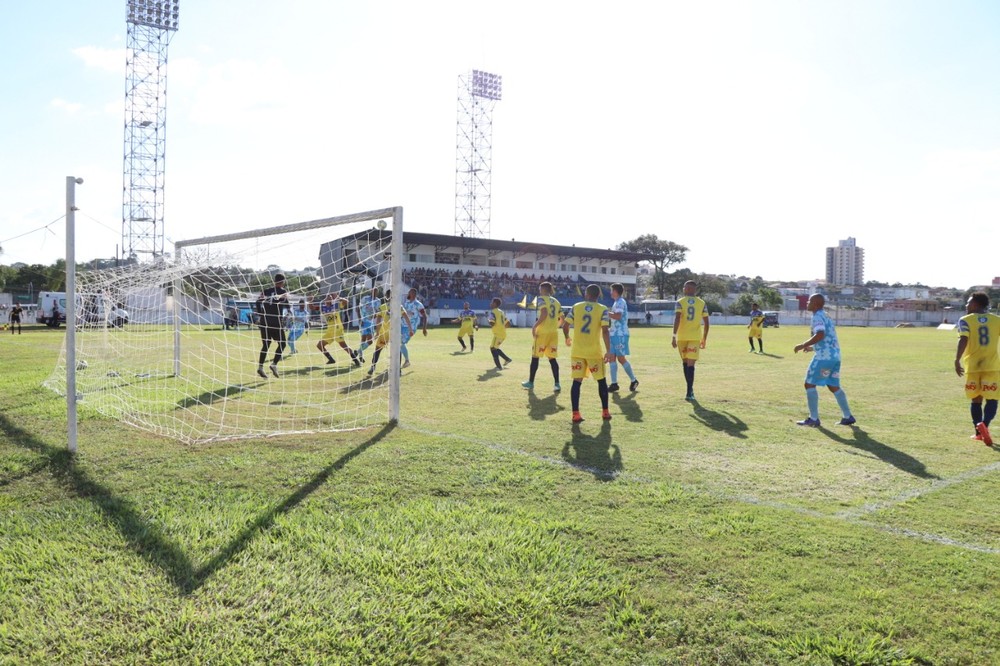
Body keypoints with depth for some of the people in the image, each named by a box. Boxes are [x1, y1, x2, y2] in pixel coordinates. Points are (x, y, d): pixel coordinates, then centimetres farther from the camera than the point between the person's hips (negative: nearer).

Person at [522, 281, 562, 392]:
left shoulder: (541, 299, -4)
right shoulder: (556, 302, 16)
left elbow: (544, 314, -20)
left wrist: (534, 326, -15)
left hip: (543, 332, -6)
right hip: (554, 332, 6)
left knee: (535, 357, 6)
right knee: (552, 358, 7)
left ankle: (530, 382, 14)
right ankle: (557, 384, -1)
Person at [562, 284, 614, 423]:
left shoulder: (576, 307, 2)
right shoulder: (603, 309, -5)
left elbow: (565, 325, 2)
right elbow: (605, 331, -15)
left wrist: (567, 338, 22)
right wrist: (608, 351, -16)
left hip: (577, 351, 2)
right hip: (594, 352, -1)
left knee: (577, 381, 3)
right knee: (601, 381, 14)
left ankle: (576, 414, -3)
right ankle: (605, 412, 20)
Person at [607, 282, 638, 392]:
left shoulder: (620, 302, -12)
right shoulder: (617, 303, 18)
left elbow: (618, 316, -27)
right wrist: (610, 330, 23)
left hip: (620, 334, -9)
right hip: (615, 334, 9)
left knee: (621, 358, -5)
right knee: (612, 358, 5)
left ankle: (634, 380, 7)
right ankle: (614, 383, 7)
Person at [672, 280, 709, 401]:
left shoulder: (680, 302, -1)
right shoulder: (702, 303, 5)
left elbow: (677, 319, -13)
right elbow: (706, 323, 5)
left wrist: (674, 336, -13)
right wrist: (704, 339, 14)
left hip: (682, 337, 0)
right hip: (695, 337, 0)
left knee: (685, 362, 16)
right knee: (691, 364, -4)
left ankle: (690, 389, 23)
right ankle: (689, 392, -14)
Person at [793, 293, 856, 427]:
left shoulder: (818, 317, -8)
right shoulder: (825, 317, 21)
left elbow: (820, 335, -24)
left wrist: (803, 345, -18)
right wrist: (812, 348, 26)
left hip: (825, 356, -9)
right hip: (835, 356, 9)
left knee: (810, 384, -3)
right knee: (833, 386, 17)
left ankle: (814, 419, -2)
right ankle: (848, 417, 19)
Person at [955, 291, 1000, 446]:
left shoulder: (965, 320, -1)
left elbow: (963, 340, -15)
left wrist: (957, 360, -18)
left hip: (972, 366, 0)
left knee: (976, 400, 13)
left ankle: (979, 432, 16)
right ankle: (984, 424, -24)